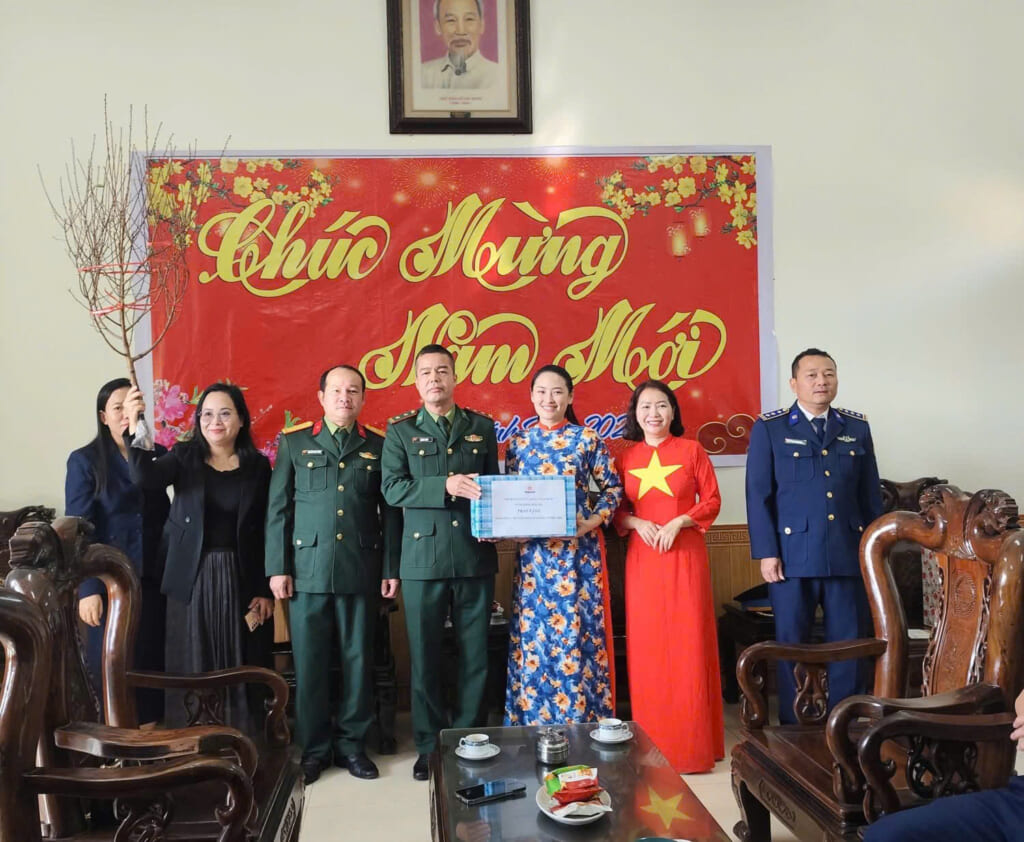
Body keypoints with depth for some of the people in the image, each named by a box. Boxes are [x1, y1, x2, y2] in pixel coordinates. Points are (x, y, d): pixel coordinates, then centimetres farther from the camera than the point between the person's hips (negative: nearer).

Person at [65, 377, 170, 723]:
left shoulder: (159, 455, 7)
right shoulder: (84, 461, -1)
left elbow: (168, 517, 10)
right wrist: (88, 589, -13)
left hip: (153, 580, 3)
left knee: (152, 663, 6)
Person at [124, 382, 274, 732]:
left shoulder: (257, 465, 2)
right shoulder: (185, 456, 2)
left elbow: (267, 531, 2)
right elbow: (145, 476, -19)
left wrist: (266, 590, -2)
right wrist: (134, 428, -33)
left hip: (241, 582, 0)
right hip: (192, 581, 0)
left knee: (239, 669, 7)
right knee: (194, 669, 5)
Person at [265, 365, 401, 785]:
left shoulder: (378, 446, 7)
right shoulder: (293, 442, 5)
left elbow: (390, 511, 6)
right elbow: (278, 509, 4)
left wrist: (391, 569, 2)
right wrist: (278, 568, -2)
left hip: (362, 570, 1)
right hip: (307, 569, 0)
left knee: (358, 659, 6)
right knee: (308, 662, 5)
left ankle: (351, 743, 20)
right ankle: (313, 748, 18)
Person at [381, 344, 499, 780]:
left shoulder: (482, 427, 11)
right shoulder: (400, 430, 5)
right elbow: (392, 488, -6)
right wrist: (446, 486, -18)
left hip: (475, 555, 2)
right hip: (423, 557, -1)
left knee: (475, 654, 6)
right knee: (424, 656, 5)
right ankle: (428, 747, 19)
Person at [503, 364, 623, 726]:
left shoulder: (587, 438, 1)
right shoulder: (518, 443, 8)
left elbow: (613, 488, 3)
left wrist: (591, 523, -11)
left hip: (578, 549, -2)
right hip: (533, 552, 2)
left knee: (576, 630, -1)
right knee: (532, 633, 4)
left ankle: (580, 721, 11)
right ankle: (532, 721, 16)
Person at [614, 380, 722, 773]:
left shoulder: (691, 450, 3)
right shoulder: (626, 457, 9)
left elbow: (712, 501, 1)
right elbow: (615, 509, 11)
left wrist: (678, 522, -12)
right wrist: (635, 522, -8)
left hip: (684, 556, -2)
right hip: (642, 559, 2)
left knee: (688, 645, -1)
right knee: (646, 648, 4)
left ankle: (692, 744, 10)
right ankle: (652, 745, 15)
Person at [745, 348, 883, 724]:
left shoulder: (857, 427, 11)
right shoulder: (769, 428, 0)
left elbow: (871, 494, 12)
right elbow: (758, 495, -3)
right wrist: (766, 552, -9)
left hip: (849, 555, 3)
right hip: (793, 555, -3)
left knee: (849, 643, 7)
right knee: (792, 644, 6)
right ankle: (794, 729, 18)